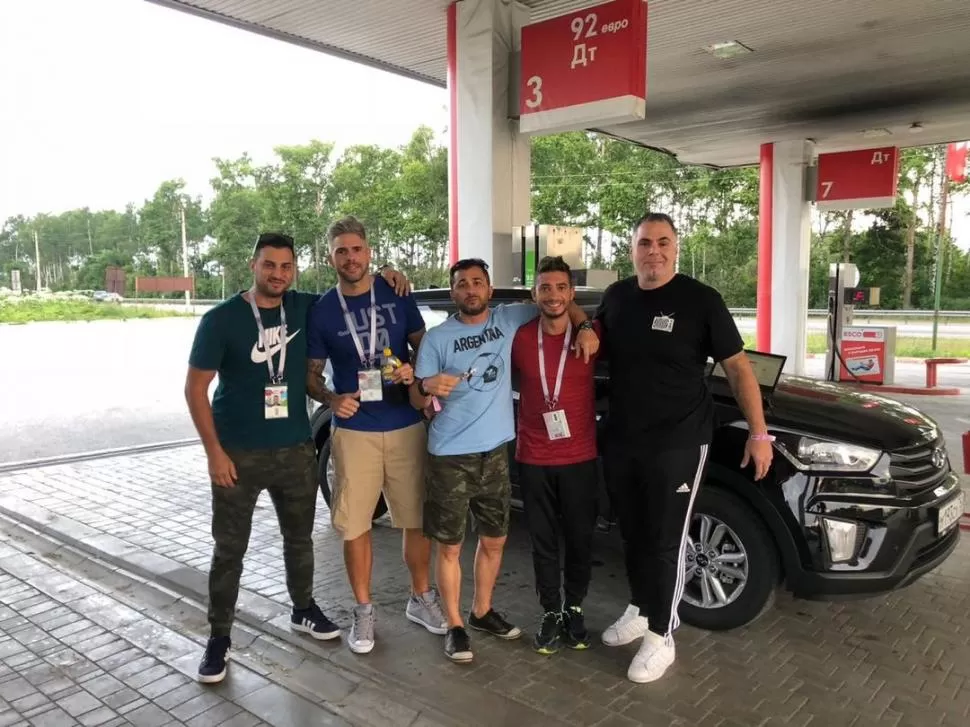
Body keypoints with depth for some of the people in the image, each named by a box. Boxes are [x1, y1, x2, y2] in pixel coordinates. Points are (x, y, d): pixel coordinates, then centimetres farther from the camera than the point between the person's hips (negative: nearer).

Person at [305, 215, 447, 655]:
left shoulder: (397, 295, 1)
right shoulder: (321, 311, 0)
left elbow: (424, 347, 9)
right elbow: (311, 375, 6)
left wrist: (414, 370, -12)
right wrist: (331, 400, -14)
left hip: (406, 427, 1)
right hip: (353, 432, 0)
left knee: (416, 520, 10)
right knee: (355, 526, 5)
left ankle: (420, 599, 31)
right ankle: (364, 611, 23)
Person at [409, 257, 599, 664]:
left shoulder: (510, 320, 2)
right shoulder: (437, 338, -5)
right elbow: (417, 402, -3)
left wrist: (584, 327, -6)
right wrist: (428, 386, -26)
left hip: (495, 452, 4)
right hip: (450, 457, -3)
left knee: (494, 540, 16)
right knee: (450, 547, 4)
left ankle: (482, 612, 36)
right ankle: (454, 626, 21)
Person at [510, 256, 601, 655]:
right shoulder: (519, 337, -4)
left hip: (580, 459, 0)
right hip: (533, 460, 0)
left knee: (580, 540, 13)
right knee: (543, 543, 12)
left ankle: (574, 609, 35)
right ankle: (551, 613, 30)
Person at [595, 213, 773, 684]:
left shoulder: (701, 300, -10)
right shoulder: (616, 296, 5)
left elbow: (738, 368, -7)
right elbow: (596, 329, 27)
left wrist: (759, 433, -11)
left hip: (678, 443, -5)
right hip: (620, 441, 5)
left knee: (665, 541, 2)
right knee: (632, 534, 18)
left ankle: (661, 636, 17)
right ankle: (640, 610, 38)